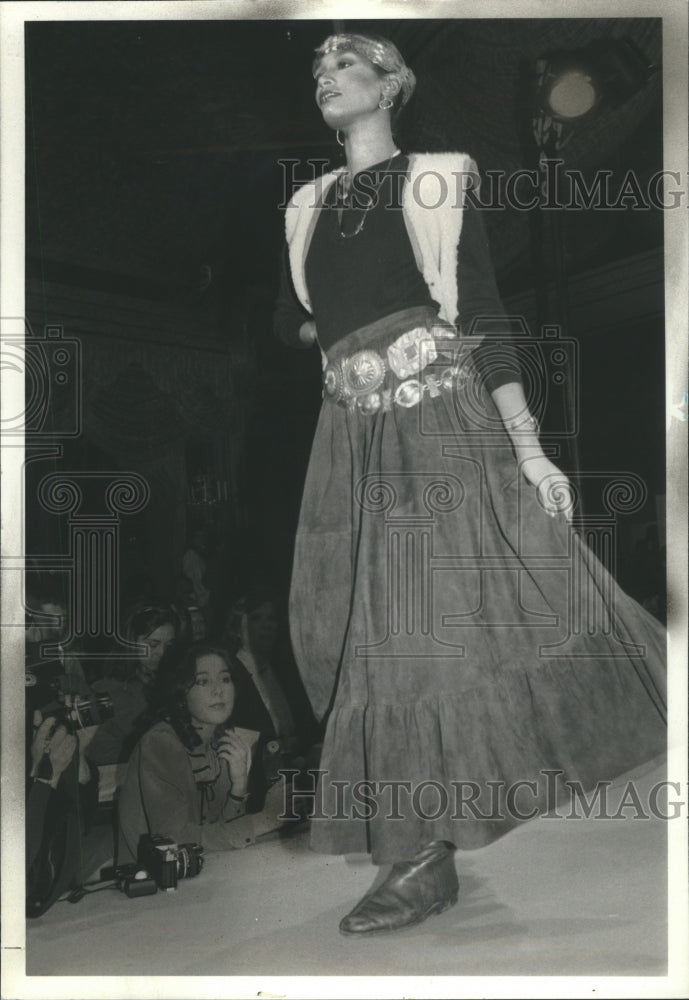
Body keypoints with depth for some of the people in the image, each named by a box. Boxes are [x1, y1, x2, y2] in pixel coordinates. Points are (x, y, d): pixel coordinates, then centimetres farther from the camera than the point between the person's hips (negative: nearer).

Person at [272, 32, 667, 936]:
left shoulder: (436, 181, 2)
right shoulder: (309, 207, 16)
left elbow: (484, 318, -5)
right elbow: (290, 322, 25)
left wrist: (528, 447, -11)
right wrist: (350, 339, 7)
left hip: (447, 425, -4)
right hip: (358, 440, 4)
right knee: (389, 639, 4)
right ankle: (425, 859, 17)